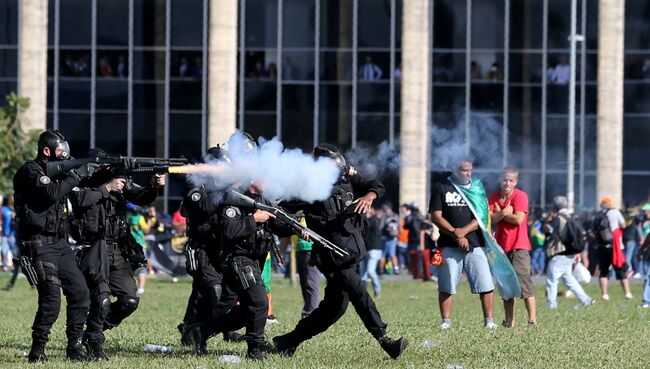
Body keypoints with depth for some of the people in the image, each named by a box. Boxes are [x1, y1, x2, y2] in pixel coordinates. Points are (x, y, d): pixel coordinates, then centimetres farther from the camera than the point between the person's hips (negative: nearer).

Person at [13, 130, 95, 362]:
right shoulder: (30, 172, -10)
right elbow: (53, 193, -25)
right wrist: (77, 174, -16)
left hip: (60, 243, 9)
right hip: (39, 245, -9)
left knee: (80, 293, 4)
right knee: (51, 299, -16)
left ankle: (74, 349, 11)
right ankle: (37, 351, -7)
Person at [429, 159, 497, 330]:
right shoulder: (440, 188, 5)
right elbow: (436, 217, -1)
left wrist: (463, 231, -14)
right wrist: (455, 233, -12)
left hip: (474, 244, 1)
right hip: (449, 245, -1)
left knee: (485, 284, -5)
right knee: (446, 286, -1)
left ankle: (489, 320, 0)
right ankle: (446, 320, 6)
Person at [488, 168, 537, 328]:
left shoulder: (520, 196, -7)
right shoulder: (493, 197, 6)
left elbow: (518, 219, -17)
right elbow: (490, 218, -5)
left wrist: (500, 213, -7)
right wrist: (504, 212, -18)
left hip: (519, 247, -5)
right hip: (501, 247, 5)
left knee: (524, 283, -13)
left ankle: (533, 320, -14)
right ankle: (509, 321, 16)